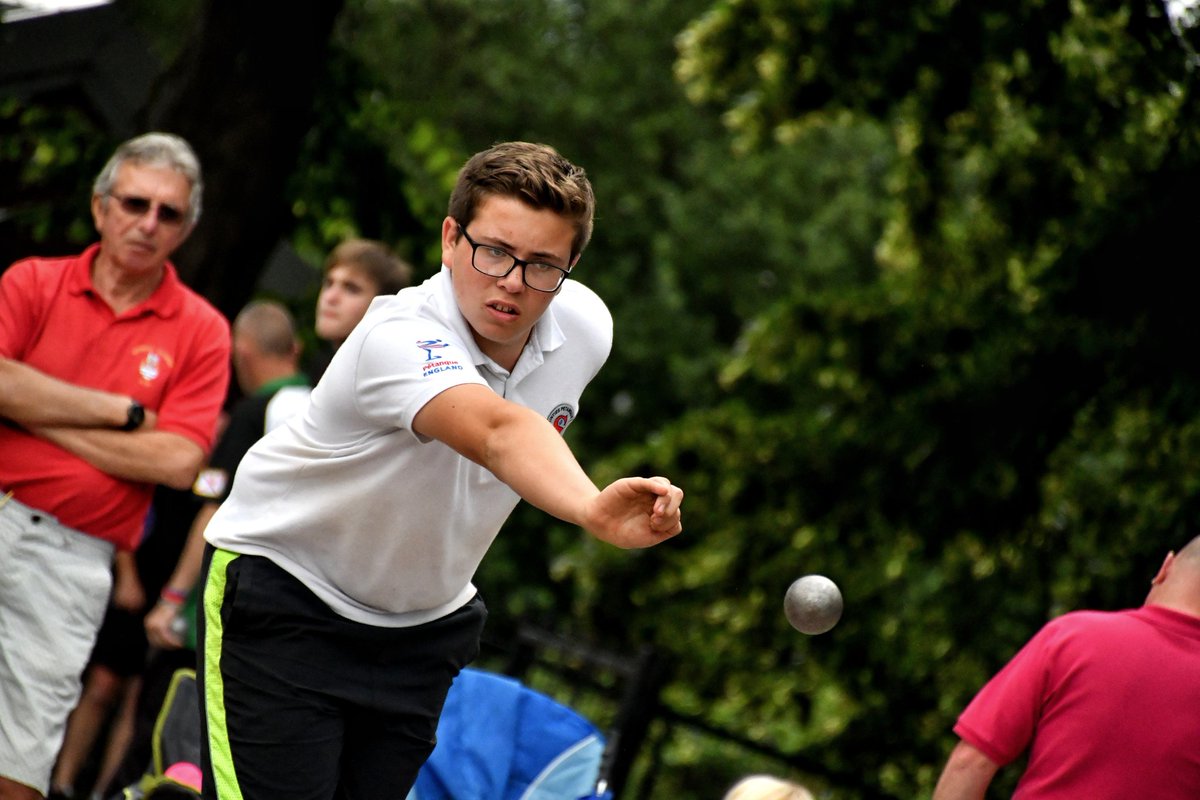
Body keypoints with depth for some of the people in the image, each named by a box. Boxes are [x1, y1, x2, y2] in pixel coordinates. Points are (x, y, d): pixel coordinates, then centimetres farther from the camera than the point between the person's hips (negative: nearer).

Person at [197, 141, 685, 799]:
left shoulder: (586, 326, -10)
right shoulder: (398, 338, -34)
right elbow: (498, 431, -54)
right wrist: (590, 509, -70)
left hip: (423, 628, 6)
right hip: (279, 590, -6)